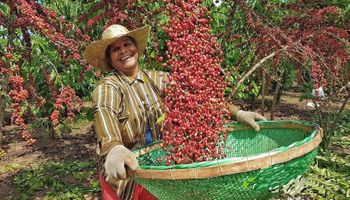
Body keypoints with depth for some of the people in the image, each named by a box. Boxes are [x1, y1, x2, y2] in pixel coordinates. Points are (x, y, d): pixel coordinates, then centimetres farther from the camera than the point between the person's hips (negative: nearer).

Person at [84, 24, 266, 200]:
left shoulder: (156, 79, 0)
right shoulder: (108, 86, -12)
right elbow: (105, 113, -33)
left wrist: (236, 113, -22)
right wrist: (114, 149, -54)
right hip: (123, 173, -3)